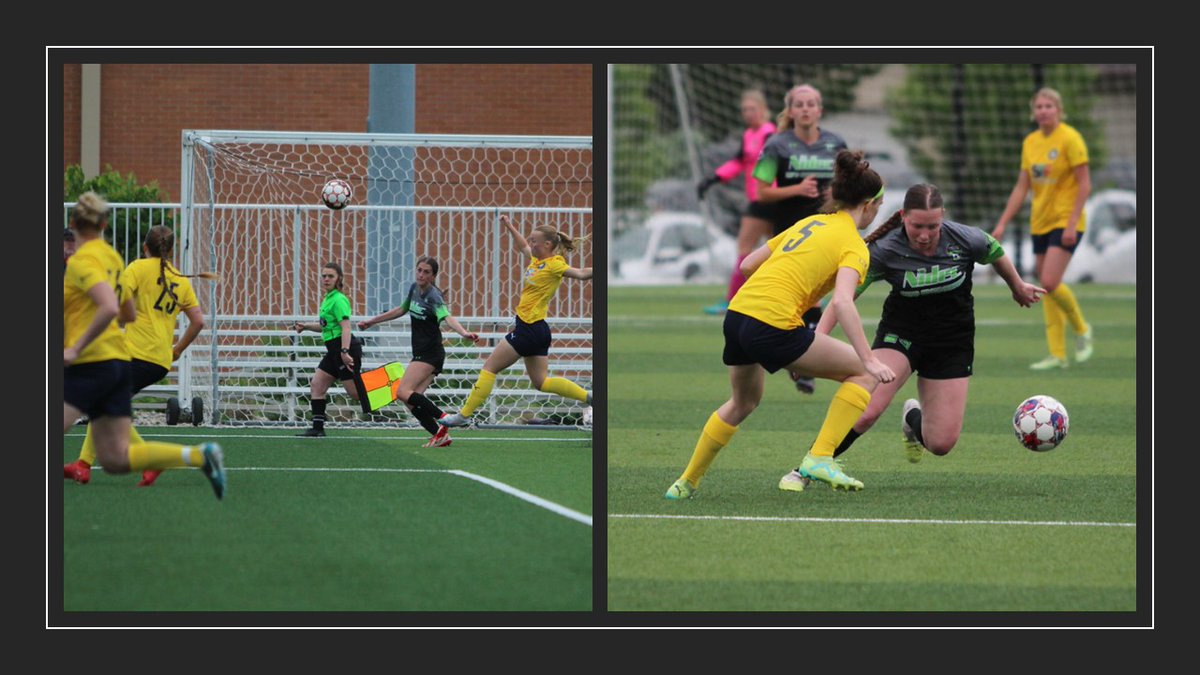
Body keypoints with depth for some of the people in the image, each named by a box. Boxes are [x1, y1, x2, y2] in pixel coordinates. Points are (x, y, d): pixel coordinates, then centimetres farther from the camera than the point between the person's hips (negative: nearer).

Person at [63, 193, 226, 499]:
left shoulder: (82, 261, -10)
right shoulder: (112, 257, 16)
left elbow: (110, 307, -26)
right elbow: (130, 314, 27)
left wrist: (76, 348, -24)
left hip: (89, 363, -8)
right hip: (117, 361, 8)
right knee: (116, 459, 5)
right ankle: (199, 455, -4)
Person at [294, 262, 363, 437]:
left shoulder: (338, 300, -14)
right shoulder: (327, 299, 16)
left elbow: (346, 327, -23)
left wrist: (345, 352, -32)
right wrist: (305, 326, 13)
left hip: (345, 348, -10)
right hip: (334, 350, 10)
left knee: (355, 392, -9)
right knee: (316, 386, 6)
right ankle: (318, 427, 6)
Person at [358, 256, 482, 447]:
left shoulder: (433, 296, -16)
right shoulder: (414, 288, 8)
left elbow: (447, 317, -34)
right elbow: (401, 310, 26)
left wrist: (464, 333, -53)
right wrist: (371, 322, 33)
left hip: (430, 354, -8)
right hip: (420, 353, 8)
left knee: (403, 392, -20)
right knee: (411, 400, -1)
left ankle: (442, 417, -19)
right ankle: (440, 435, -2)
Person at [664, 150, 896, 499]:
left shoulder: (809, 223, 19)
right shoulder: (853, 244, -3)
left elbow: (748, 265, 21)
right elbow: (842, 303, -19)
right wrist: (870, 360, -22)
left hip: (737, 313, 8)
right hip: (774, 326, -8)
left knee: (743, 403, 32)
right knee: (863, 373, 4)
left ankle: (686, 483, 38)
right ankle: (819, 458, -5)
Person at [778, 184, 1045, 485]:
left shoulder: (966, 240, -16)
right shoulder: (885, 251, -20)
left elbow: (996, 254, 6)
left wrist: (1018, 287, 25)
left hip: (953, 343, 2)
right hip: (901, 333, -2)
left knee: (941, 443, -2)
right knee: (866, 410, -28)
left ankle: (914, 420, 35)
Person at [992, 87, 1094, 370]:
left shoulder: (1070, 139, -11)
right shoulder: (1030, 142, 9)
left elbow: (1085, 185, -12)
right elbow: (1021, 187, 14)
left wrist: (1072, 224, -18)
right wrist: (1002, 223, 9)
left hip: (1066, 222, -7)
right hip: (1040, 224, 7)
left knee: (1050, 282, -18)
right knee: (1047, 289, 5)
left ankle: (1081, 329, 7)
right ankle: (1057, 355, 9)